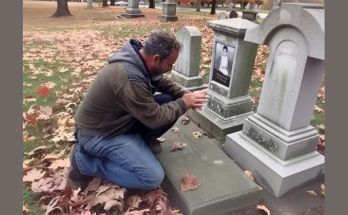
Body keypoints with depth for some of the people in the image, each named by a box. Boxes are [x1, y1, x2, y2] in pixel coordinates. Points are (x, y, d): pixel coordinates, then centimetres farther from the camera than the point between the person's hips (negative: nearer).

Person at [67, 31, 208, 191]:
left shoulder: (141, 58, -7)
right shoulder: (130, 79, -35)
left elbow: (163, 83, 9)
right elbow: (155, 118, -24)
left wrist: (185, 94, -7)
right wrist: (184, 103, -11)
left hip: (120, 118, 8)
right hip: (98, 133, -8)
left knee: (170, 102, -6)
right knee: (153, 177, -16)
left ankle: (143, 139, 12)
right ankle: (85, 160, -4)